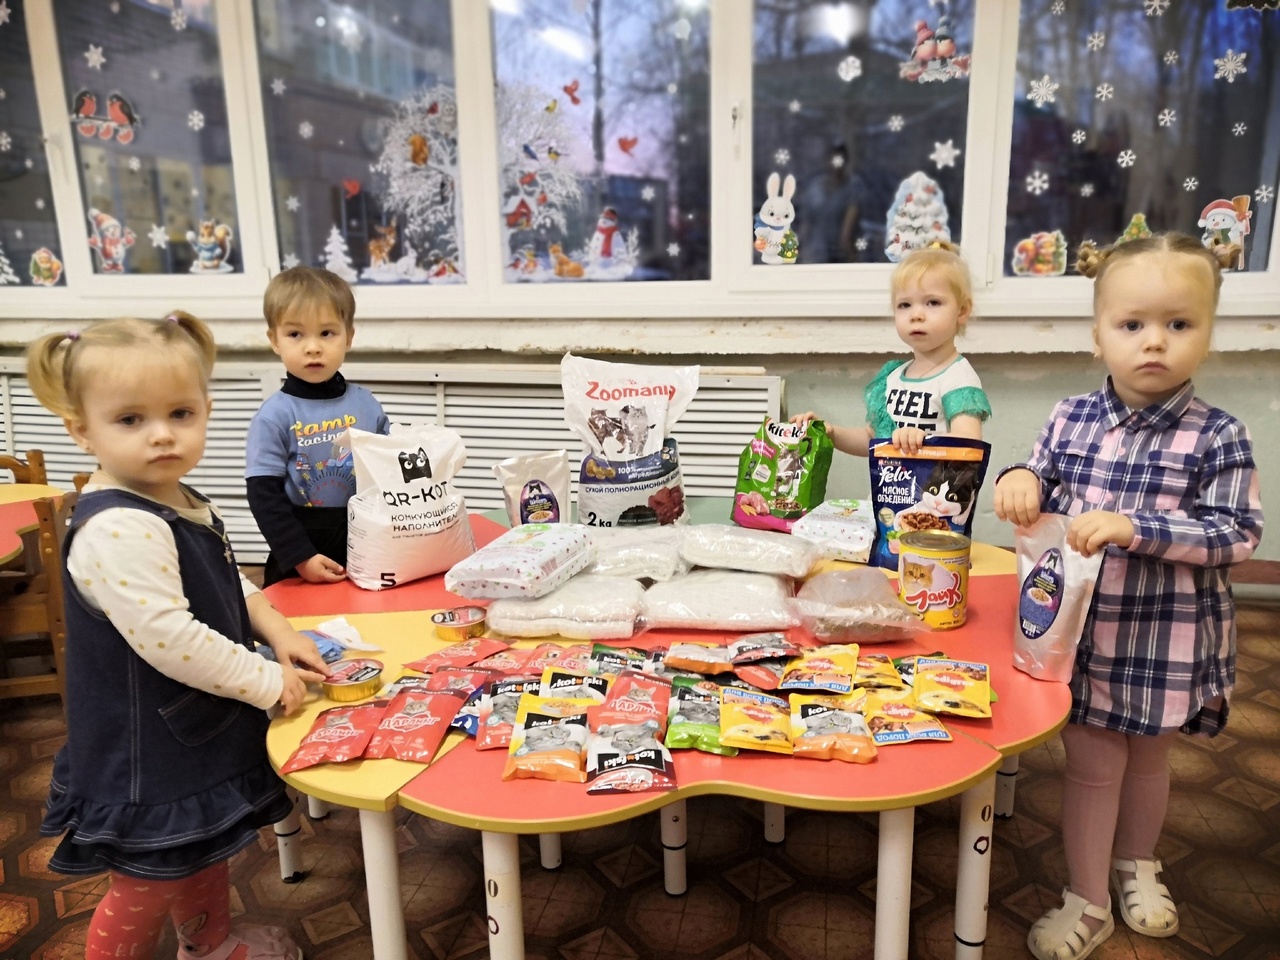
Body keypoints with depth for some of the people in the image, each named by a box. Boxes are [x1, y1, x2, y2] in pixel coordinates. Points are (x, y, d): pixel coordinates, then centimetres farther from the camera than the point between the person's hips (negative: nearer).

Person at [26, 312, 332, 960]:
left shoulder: (181, 504, 1)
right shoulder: (117, 531, -30)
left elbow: (229, 584, 16)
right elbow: (168, 638, -34)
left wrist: (277, 631, 0)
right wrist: (268, 682, -24)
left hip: (199, 730, 10)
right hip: (150, 761, -10)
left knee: (204, 854, 31)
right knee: (146, 893, 12)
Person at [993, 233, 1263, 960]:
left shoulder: (1217, 437, -12)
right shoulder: (1071, 419, -4)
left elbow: (1238, 534, -16)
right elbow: (1042, 501, 5)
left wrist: (1135, 526, -29)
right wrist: (1021, 481, -19)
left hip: (1166, 639, -1)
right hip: (1079, 628, 1)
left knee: (1147, 758, 21)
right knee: (1091, 764, 11)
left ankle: (1136, 864, 47)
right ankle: (1088, 901, 28)